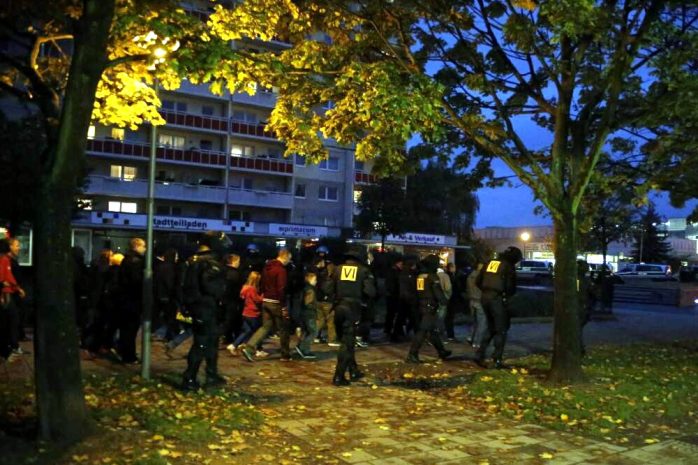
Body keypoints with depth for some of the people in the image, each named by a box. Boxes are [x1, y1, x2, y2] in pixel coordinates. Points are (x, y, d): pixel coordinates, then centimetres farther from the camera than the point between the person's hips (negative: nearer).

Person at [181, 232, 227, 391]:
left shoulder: (193, 261, 13)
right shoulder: (211, 263, -17)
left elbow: (188, 284, 17)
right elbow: (209, 285, -30)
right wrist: (218, 295, -13)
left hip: (196, 306, 10)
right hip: (206, 308, -10)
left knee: (212, 341, 18)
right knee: (201, 344, -3)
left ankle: (212, 375, 26)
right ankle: (189, 379, 0)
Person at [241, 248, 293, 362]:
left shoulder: (267, 267, 11)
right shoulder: (281, 270, -16)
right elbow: (281, 289, -21)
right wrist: (284, 307, -17)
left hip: (266, 301, 8)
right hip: (276, 303, -8)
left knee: (266, 326, 12)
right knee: (283, 329, 6)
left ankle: (248, 347, -3)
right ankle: (285, 355, 15)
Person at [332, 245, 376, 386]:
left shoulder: (339, 268, 6)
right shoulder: (363, 270, -2)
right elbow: (370, 292, -10)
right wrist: (360, 295, 9)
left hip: (339, 307, 4)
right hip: (352, 308, -4)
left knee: (345, 340, 18)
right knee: (347, 343, 1)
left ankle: (353, 371, 28)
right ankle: (339, 377, -2)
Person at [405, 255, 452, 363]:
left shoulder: (420, 276, 11)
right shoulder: (433, 277, -13)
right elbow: (438, 292, -16)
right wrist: (444, 302, -2)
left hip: (421, 306, 9)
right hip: (430, 307, -9)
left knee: (433, 330, 18)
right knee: (422, 331, -9)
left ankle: (442, 352, 31)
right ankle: (412, 355, -12)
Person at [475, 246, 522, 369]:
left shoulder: (489, 263, 13)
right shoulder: (508, 267, -6)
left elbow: (478, 282, 14)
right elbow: (510, 286, -11)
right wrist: (507, 294, 9)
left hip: (485, 298, 6)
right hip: (497, 299, -6)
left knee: (491, 329, 19)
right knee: (501, 331, 5)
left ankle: (480, 355, 11)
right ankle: (497, 360, 3)